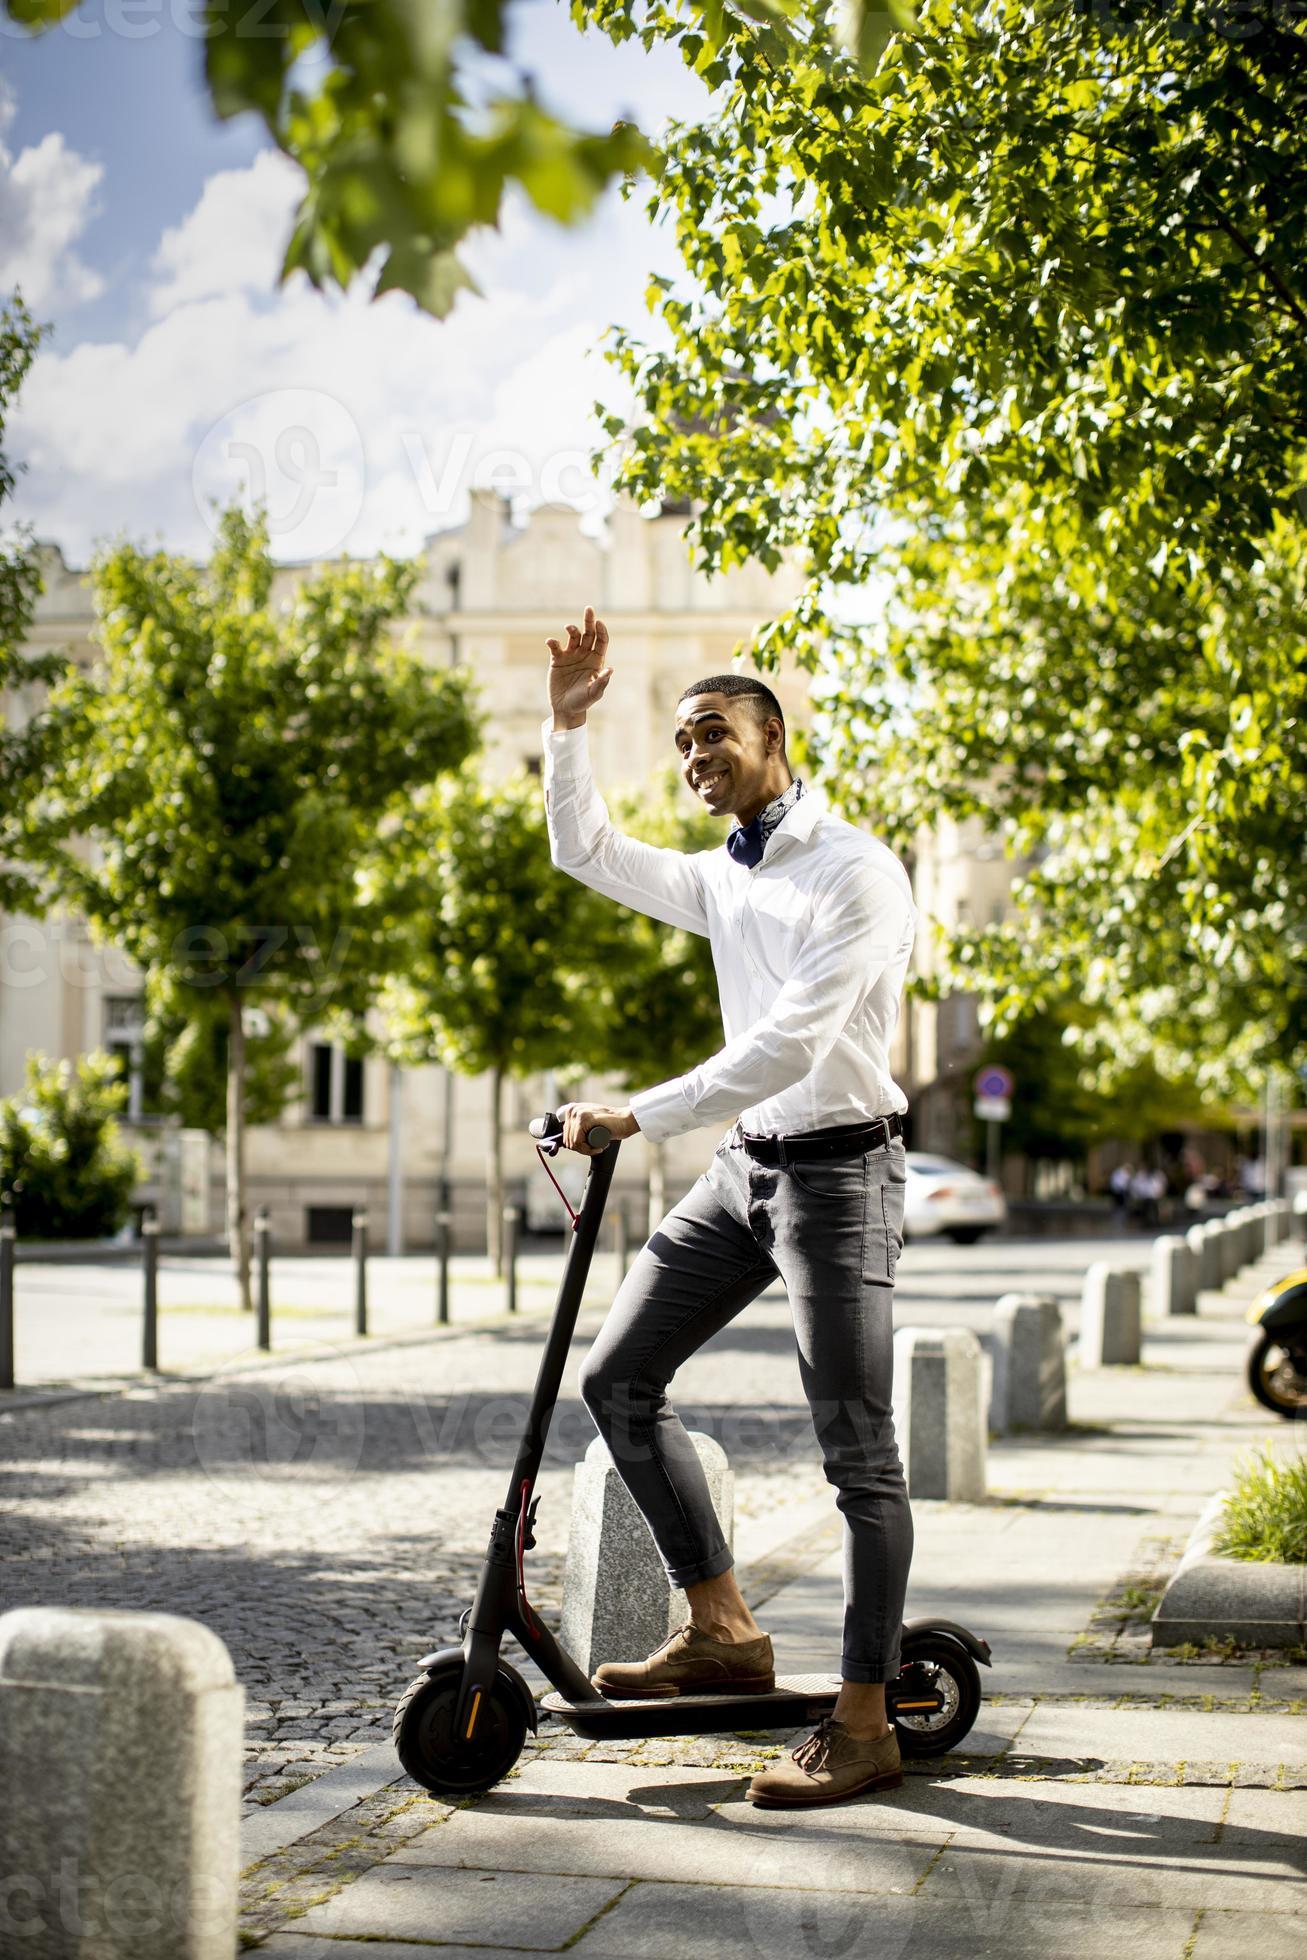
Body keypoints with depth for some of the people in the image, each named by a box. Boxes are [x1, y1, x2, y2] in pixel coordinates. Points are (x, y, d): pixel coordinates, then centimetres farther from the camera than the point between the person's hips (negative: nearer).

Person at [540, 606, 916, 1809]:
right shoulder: (721, 878, 12)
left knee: (856, 1449, -6)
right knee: (619, 1377, 5)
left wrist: (638, 1117, -23)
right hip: (744, 1165, 9)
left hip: (838, 1167, -8)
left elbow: (787, 1046, -23)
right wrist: (567, 725, 10)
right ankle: (724, 1631, 10)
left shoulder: (857, 872, -14)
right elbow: (587, 855, 23)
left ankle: (863, 1726, -2)